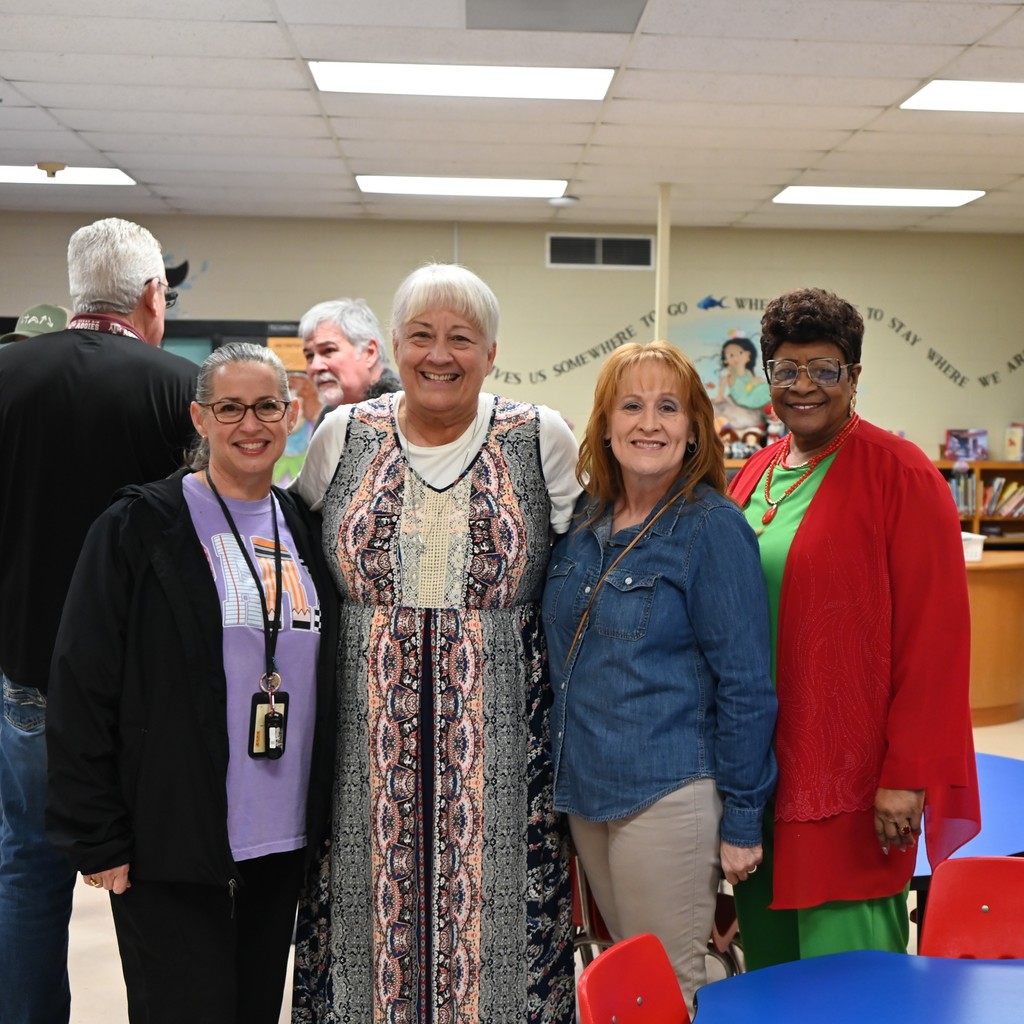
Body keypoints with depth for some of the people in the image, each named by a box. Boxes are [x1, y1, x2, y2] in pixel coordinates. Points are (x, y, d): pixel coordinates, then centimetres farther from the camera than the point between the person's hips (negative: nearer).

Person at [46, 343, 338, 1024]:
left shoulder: (306, 531, 9)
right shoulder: (138, 528, -7)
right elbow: (83, 693, -9)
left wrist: (323, 814, 11)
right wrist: (97, 839, -10)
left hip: (283, 840, 5)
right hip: (171, 843, -5)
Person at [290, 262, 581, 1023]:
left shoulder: (542, 440, 1)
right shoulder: (343, 437, 5)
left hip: (498, 741, -1)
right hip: (367, 741, 1)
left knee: (489, 904, 5)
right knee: (376, 901, 8)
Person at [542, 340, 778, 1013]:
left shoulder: (713, 529, -13)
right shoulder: (585, 522, 5)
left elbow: (745, 685, -13)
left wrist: (742, 821, -12)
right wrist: (566, 768, 13)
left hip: (667, 797, -6)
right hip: (586, 787, 7)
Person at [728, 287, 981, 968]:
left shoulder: (901, 473, -9)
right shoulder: (756, 475, 11)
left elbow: (934, 635, -13)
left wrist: (908, 775, -16)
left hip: (848, 780, -6)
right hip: (754, 770, 6)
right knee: (769, 963, 16)